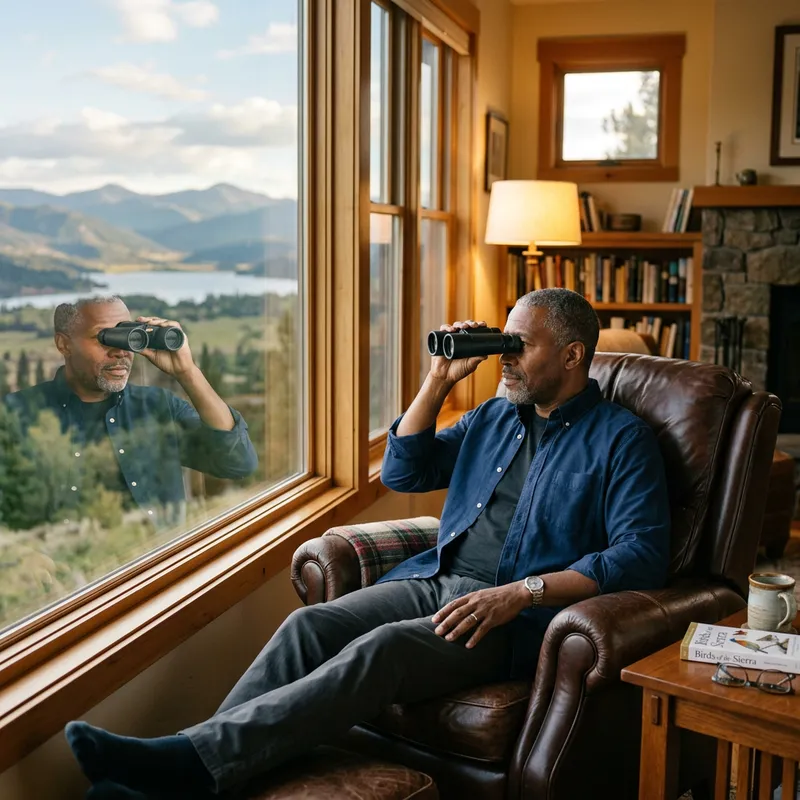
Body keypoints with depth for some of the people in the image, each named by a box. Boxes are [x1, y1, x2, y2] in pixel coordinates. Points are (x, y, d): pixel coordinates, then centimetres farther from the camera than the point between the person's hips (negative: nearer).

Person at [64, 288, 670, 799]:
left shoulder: (621, 439, 1)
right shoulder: (495, 417, 22)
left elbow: (642, 555, -11)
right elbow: (404, 472, 22)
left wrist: (523, 592, -21)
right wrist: (440, 381, 10)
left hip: (514, 615, -7)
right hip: (435, 581, 7)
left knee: (381, 649, -32)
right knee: (308, 626, -19)